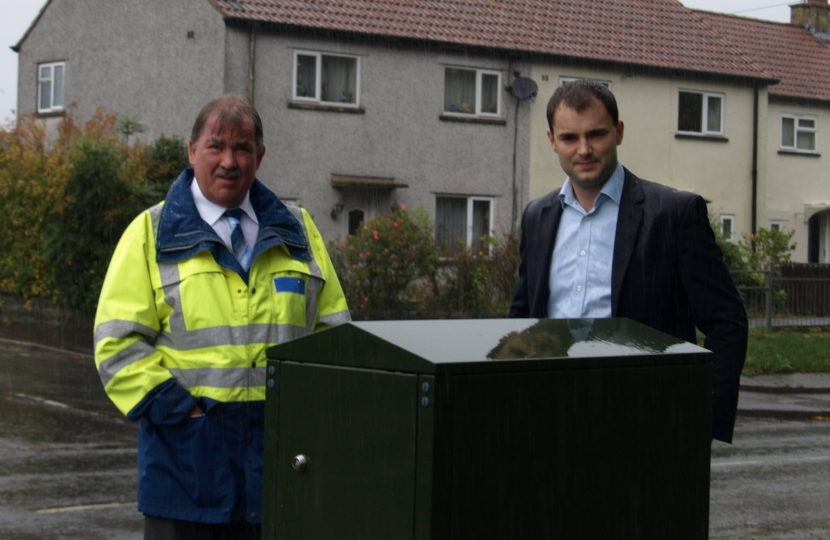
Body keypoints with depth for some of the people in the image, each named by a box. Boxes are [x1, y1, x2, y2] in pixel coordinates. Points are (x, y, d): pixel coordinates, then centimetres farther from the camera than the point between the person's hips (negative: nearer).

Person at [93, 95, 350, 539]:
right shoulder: (152, 234, 4)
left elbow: (334, 329, 15)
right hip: (188, 449, -3)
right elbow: (119, 342, -3)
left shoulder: (297, 231, 14)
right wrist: (180, 409, -11)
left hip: (282, 447, 3)